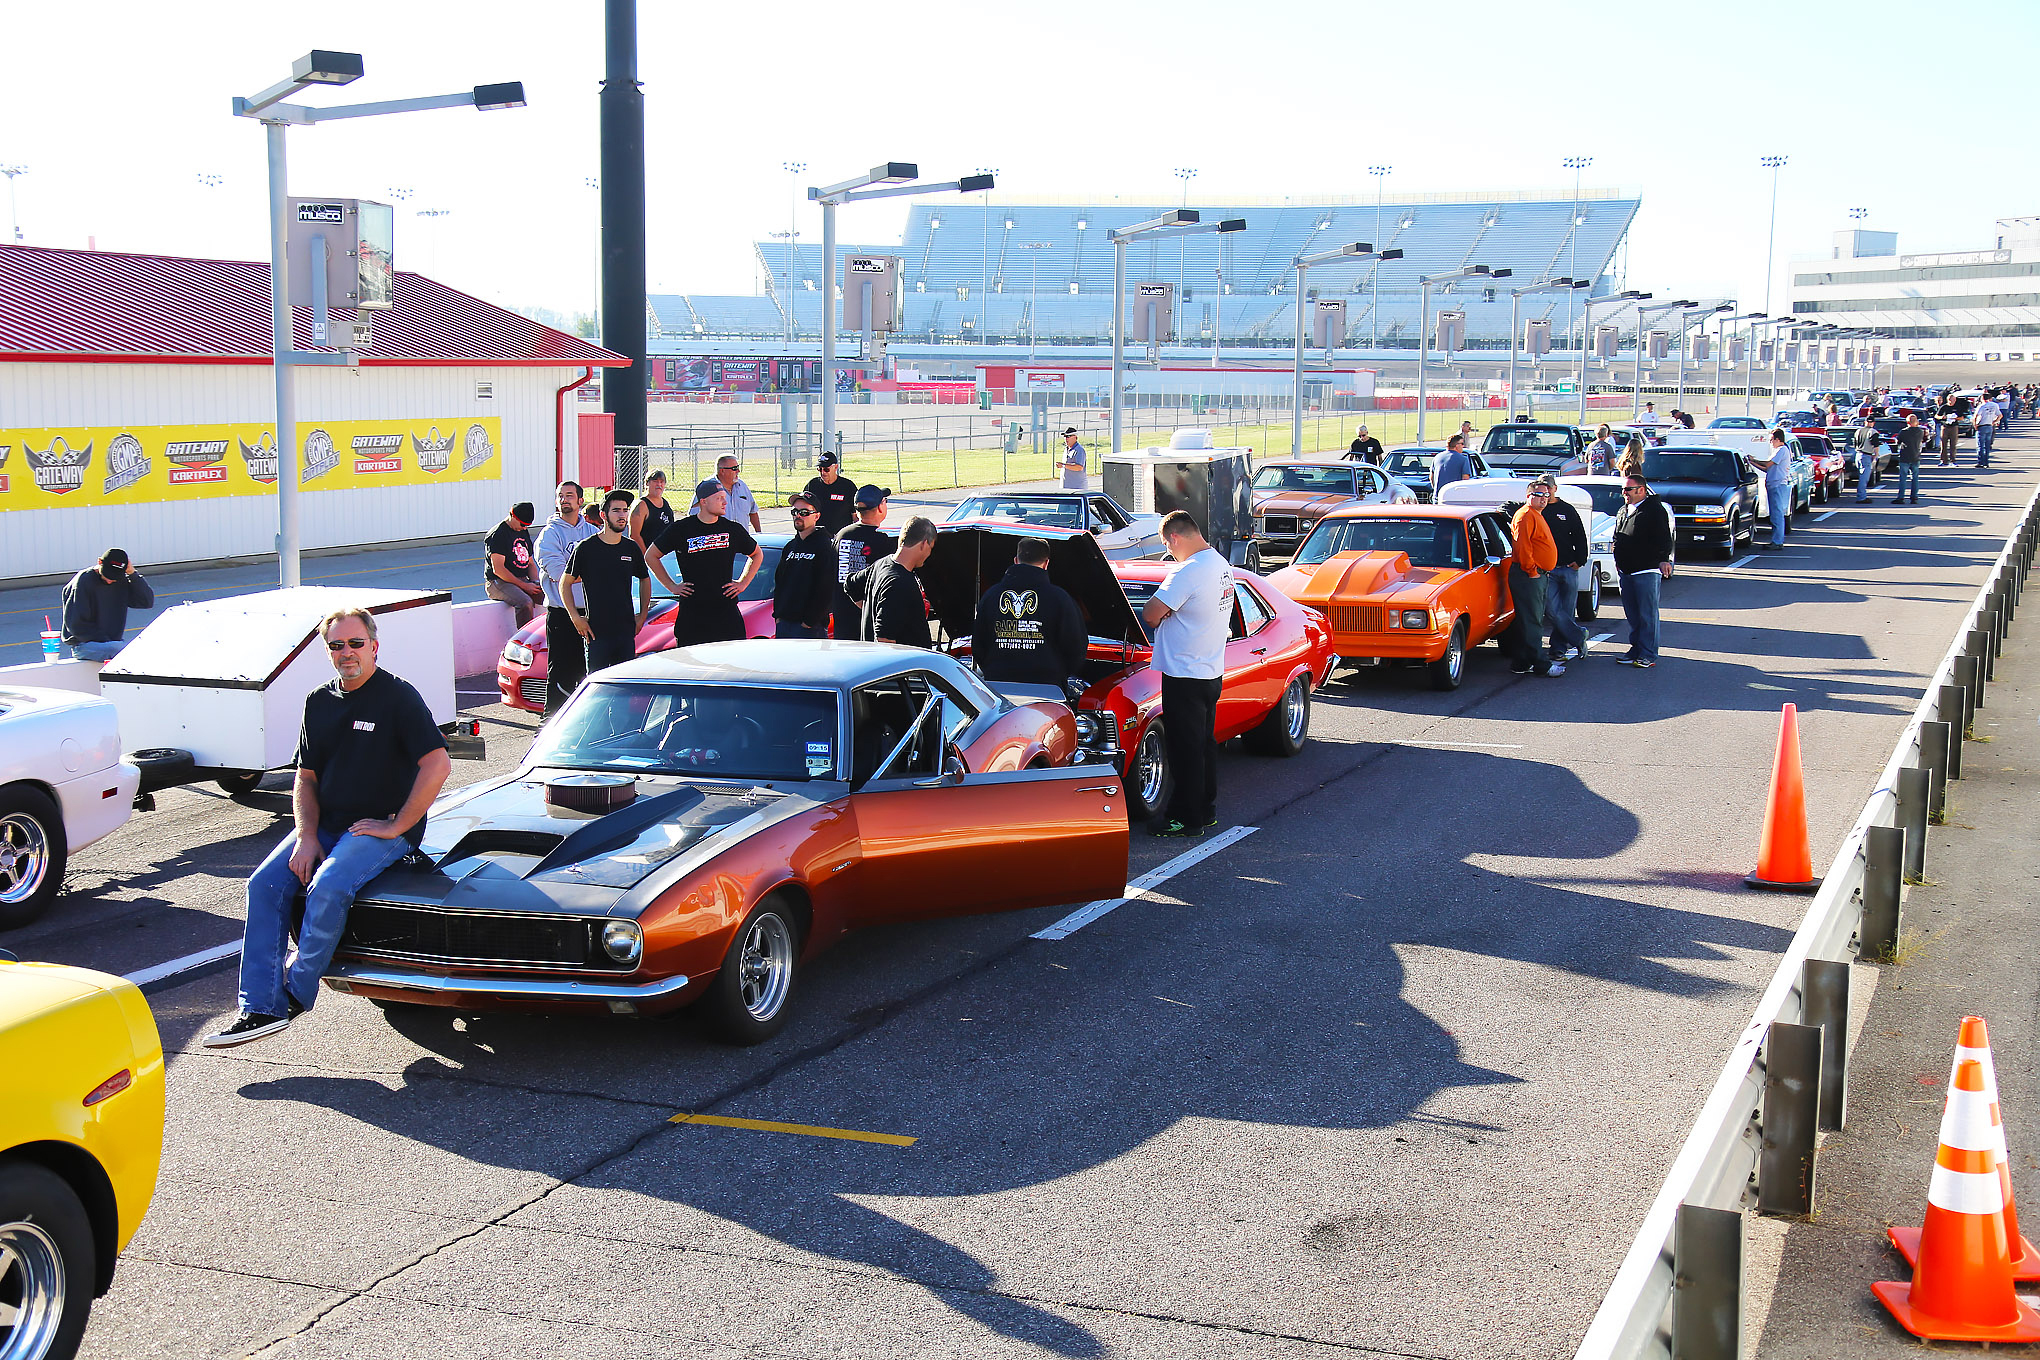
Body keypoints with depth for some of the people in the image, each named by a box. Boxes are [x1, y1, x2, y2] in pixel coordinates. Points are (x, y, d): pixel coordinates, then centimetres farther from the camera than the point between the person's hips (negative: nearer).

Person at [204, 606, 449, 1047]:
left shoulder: (398, 697, -9)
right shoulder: (320, 702, 12)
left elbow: (437, 765, -18)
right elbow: (306, 778, 14)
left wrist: (397, 826, -17)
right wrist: (307, 837, -3)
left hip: (382, 828, -7)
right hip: (326, 824, 7)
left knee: (329, 887, -30)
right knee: (265, 884, -12)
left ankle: (296, 991, -13)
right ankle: (261, 1007, -13)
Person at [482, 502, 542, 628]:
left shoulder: (524, 532, 18)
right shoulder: (497, 534, -9)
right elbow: (498, 569, -16)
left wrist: (536, 584, 4)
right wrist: (524, 586, -18)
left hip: (523, 581, 8)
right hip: (498, 583, -7)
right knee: (526, 603, -35)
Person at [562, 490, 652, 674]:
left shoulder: (631, 548, 9)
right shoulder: (586, 548, -3)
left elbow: (645, 579, 24)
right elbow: (565, 583, 4)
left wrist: (643, 614, 14)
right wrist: (576, 617, -5)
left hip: (626, 630, 4)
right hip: (596, 630, -4)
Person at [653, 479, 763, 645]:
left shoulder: (733, 529, 6)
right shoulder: (681, 529, 0)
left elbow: (757, 555, 22)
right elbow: (652, 556, 11)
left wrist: (743, 583, 11)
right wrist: (671, 586, 5)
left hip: (727, 612, 1)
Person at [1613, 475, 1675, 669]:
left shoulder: (1655, 510, -7)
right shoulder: (1623, 512, 18)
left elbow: (1664, 538, -12)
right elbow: (1617, 539, 27)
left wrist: (1664, 560, -19)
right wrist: (1618, 561, 20)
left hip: (1647, 572, -8)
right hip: (1626, 572, 8)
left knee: (1647, 614, -6)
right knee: (1632, 615, 12)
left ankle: (1648, 655, -4)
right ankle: (1636, 650, 19)